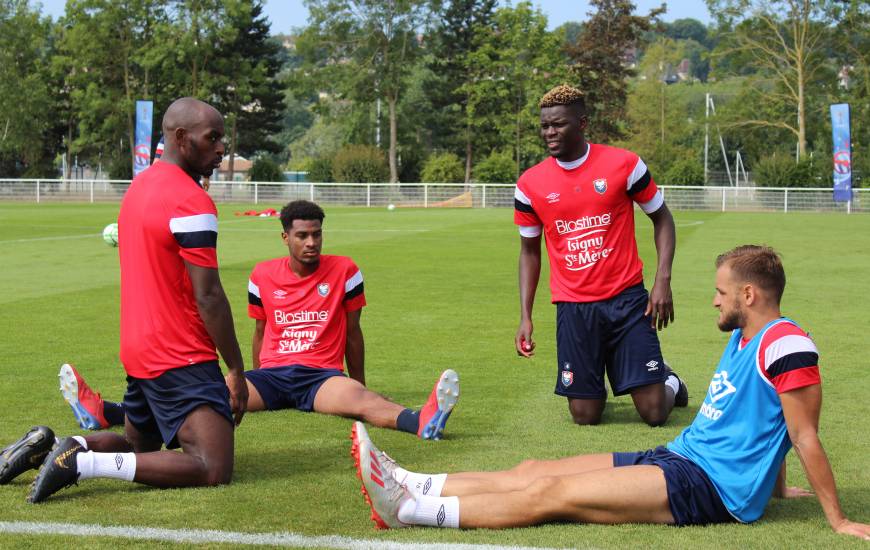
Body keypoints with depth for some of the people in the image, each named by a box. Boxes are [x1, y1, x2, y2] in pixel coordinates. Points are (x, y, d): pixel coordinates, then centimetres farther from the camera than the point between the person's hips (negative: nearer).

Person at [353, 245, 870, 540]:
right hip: (678, 458, 10)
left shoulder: (785, 345, -16)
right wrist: (771, 486, 26)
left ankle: (407, 510, -19)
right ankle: (407, 487, 0)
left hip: (711, 486, -10)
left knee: (551, 493, -17)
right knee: (534, 471, 1)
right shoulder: (741, 339, 16)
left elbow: (806, 438, -18)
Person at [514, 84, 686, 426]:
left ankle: (668, 382, 32)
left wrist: (662, 280, -8)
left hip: (627, 299, -1)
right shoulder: (530, 184, 1)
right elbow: (529, 250, 12)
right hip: (573, 307, 2)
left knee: (654, 413, -5)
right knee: (585, 416, -1)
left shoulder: (623, 164, -5)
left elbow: (662, 218, 5)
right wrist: (525, 316, 4)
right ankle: (595, 387, 35)